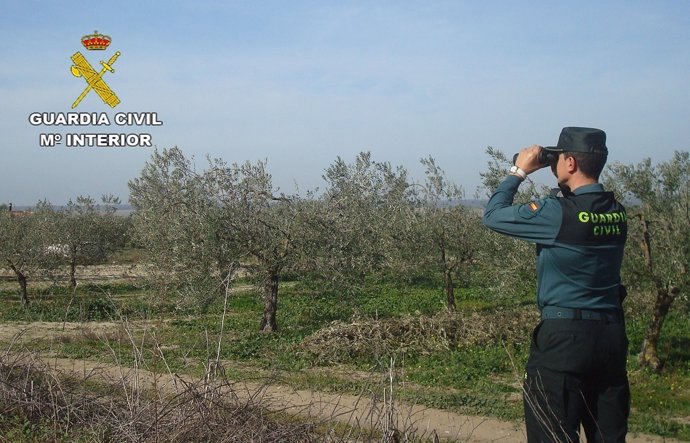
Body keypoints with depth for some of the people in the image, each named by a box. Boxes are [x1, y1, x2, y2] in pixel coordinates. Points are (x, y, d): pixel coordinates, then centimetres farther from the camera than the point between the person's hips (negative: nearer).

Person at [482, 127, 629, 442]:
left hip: (564, 337, -7)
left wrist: (519, 171, 2)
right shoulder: (616, 212, 3)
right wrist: (564, 186, 13)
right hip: (612, 336, 7)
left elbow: (493, 216, -7)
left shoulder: (558, 213, -17)